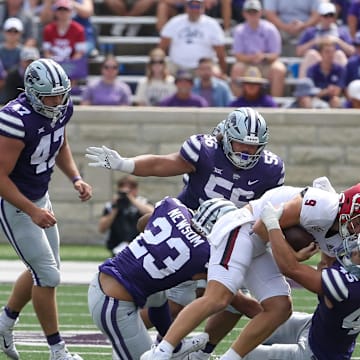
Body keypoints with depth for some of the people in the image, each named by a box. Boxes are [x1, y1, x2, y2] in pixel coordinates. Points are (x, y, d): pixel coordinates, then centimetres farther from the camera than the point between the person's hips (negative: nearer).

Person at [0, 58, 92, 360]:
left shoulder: (62, 109, -7)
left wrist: (75, 178, 0)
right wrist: (32, 212, -31)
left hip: (39, 196, 9)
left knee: (42, 270, 18)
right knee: (48, 275, -6)